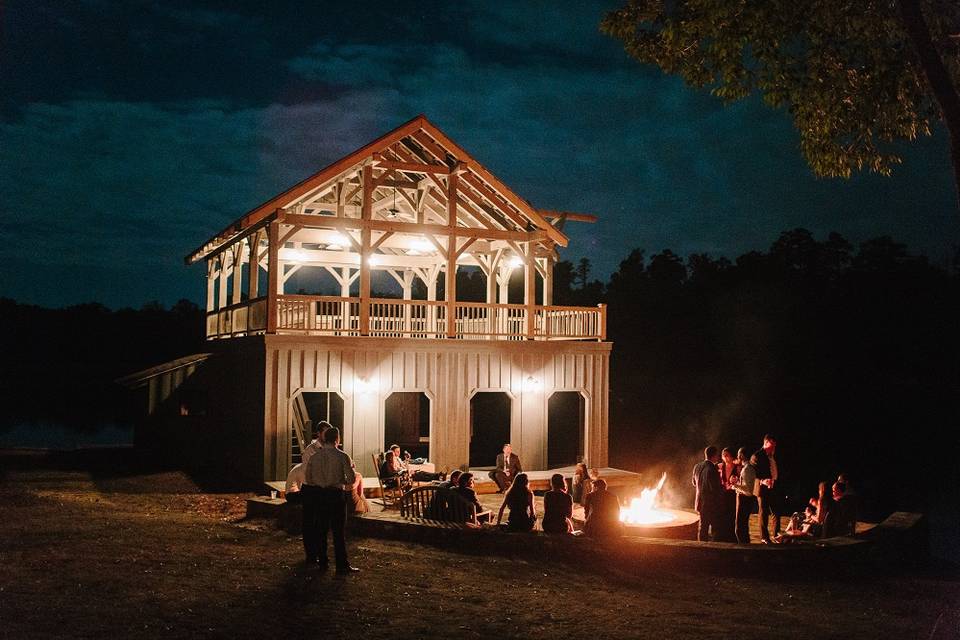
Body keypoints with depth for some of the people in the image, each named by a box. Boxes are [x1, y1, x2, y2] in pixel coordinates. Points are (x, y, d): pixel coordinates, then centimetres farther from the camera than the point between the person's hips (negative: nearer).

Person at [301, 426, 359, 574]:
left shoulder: (314, 457, 1)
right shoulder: (342, 457, -11)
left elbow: (308, 478, 8)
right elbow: (352, 479, -11)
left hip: (318, 494, 4)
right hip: (336, 495, -4)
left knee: (321, 529, 15)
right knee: (338, 531, 0)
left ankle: (322, 562, 22)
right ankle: (342, 566, 2)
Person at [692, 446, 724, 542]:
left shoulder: (697, 467, 3)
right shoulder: (712, 469, -22)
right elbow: (715, 488, -21)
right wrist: (723, 486, -3)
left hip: (701, 502, 8)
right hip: (713, 504, -8)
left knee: (703, 528, 14)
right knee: (715, 529, 1)